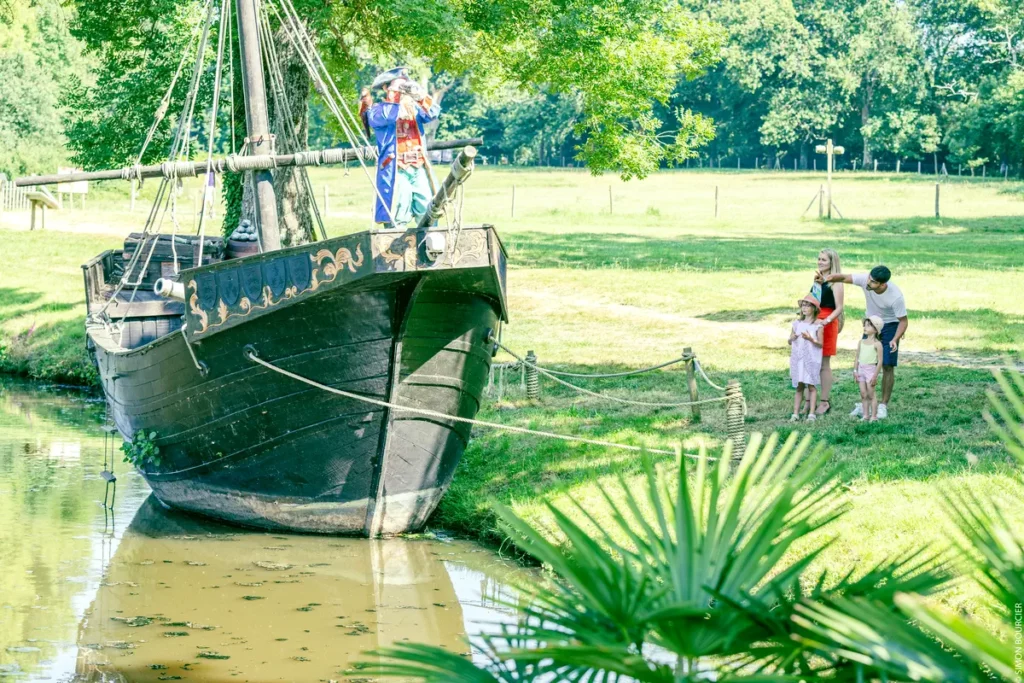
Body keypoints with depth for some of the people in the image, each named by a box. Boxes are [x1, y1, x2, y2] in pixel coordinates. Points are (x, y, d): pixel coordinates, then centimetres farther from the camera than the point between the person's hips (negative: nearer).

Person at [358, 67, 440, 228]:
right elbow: (382, 117, -21)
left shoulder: (413, 108, 14)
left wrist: (422, 97, -23)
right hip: (396, 171, -4)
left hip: (419, 168, 4)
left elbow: (432, 114, -5)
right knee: (397, 217, -8)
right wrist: (400, 102, -31)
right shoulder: (378, 110, 3)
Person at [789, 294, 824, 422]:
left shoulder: (817, 325, -4)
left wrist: (810, 339, -22)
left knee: (811, 385, -3)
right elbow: (789, 341, 14)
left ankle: (812, 413, 0)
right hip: (798, 358, 4)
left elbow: (821, 344, -6)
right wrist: (792, 338, -9)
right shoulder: (797, 323, 9)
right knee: (799, 386, 6)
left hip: (811, 359, -4)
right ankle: (795, 413, 7)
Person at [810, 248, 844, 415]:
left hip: (827, 324, -7)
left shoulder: (835, 282, -9)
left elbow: (839, 308, -14)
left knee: (824, 364, -1)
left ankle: (824, 402, 6)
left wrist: (826, 321, -27)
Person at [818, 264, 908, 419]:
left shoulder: (896, 296, -32)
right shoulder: (865, 279, -26)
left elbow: (903, 321, -21)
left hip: (890, 326, -4)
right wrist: (826, 278, -40)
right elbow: (844, 277, -21)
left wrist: (895, 339, -35)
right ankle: (865, 403, 9)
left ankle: (883, 405, 2)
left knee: (887, 366, -7)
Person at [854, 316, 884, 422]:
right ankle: (865, 415, 12)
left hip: (871, 369, -6)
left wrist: (875, 375, -13)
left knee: (871, 394, -3)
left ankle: (874, 416, 3)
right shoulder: (861, 342, 10)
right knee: (863, 394, 7)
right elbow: (857, 358, 14)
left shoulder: (877, 344, -8)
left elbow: (880, 361, -9)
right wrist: (855, 370, 5)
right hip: (861, 369, 6)